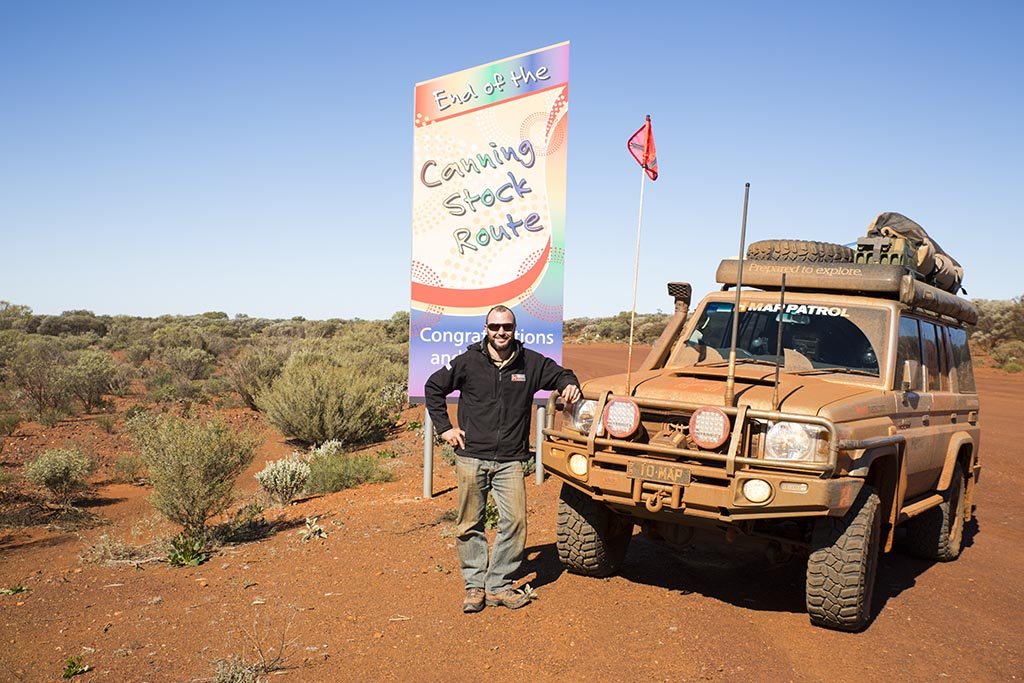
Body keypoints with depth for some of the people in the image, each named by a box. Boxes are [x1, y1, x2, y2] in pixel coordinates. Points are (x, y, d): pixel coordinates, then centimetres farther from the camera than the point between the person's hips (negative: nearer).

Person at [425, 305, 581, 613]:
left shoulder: (531, 362, 2)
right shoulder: (467, 362, -1)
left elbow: (560, 374, 17)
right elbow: (433, 387, 9)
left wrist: (570, 385, -7)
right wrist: (444, 427, 4)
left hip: (510, 460, 1)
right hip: (471, 457, -1)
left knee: (515, 522, -5)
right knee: (470, 525, 5)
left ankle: (499, 585, 10)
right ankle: (474, 586, 20)